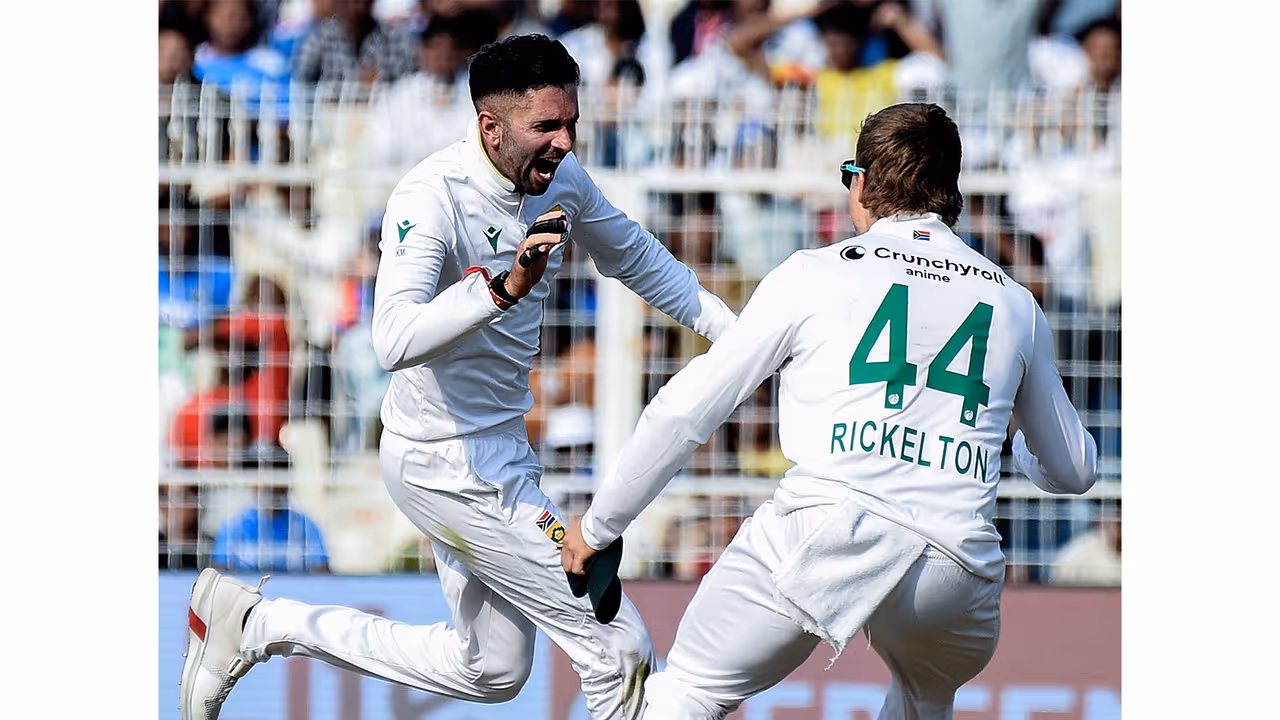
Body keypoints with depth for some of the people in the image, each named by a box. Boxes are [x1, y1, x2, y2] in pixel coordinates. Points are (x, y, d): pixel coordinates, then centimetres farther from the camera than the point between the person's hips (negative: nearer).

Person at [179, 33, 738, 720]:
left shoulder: (560, 177, -2)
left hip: (499, 450, 9)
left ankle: (255, 623, 25)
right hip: (450, 463, -9)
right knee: (619, 650, -10)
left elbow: (640, 261, 17)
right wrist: (503, 288, -51)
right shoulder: (431, 197, -25)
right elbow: (394, 342, -40)